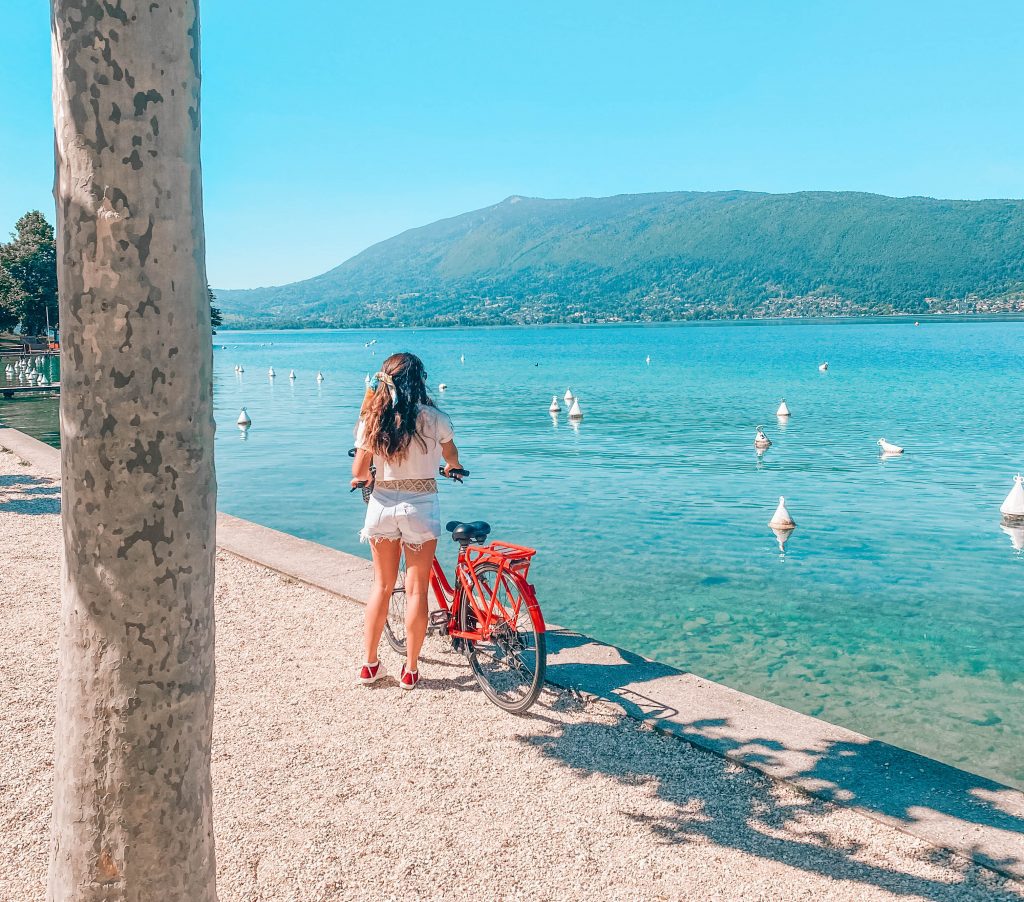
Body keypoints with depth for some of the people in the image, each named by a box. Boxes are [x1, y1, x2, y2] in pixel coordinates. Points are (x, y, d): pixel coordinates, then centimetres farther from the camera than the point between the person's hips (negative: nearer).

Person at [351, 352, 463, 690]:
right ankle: (410, 670, 15)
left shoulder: (372, 420, -4)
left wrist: (364, 477, 21)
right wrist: (452, 467, 37)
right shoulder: (433, 418, -8)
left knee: (382, 585, 16)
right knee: (416, 589, 7)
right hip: (421, 508, -2)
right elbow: (451, 456, 12)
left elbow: (358, 472, -4)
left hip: (382, 505, 3)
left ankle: (370, 665, 22)